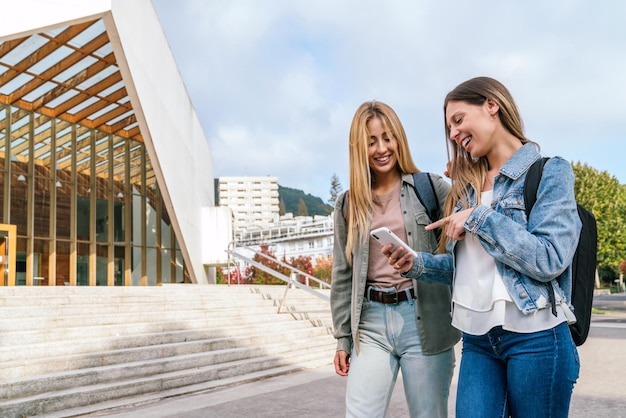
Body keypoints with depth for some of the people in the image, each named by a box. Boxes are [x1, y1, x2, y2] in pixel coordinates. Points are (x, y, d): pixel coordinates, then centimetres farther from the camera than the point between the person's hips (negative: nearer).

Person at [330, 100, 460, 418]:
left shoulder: (432, 187, 2)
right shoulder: (348, 203, 10)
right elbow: (343, 275, 12)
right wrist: (343, 337, 11)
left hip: (423, 320, -2)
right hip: (371, 323, 2)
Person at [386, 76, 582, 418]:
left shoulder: (550, 172, -5)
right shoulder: (468, 185, 12)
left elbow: (550, 260, -16)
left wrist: (479, 218, -16)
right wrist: (417, 265, -2)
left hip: (535, 338, -5)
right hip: (476, 339, 5)